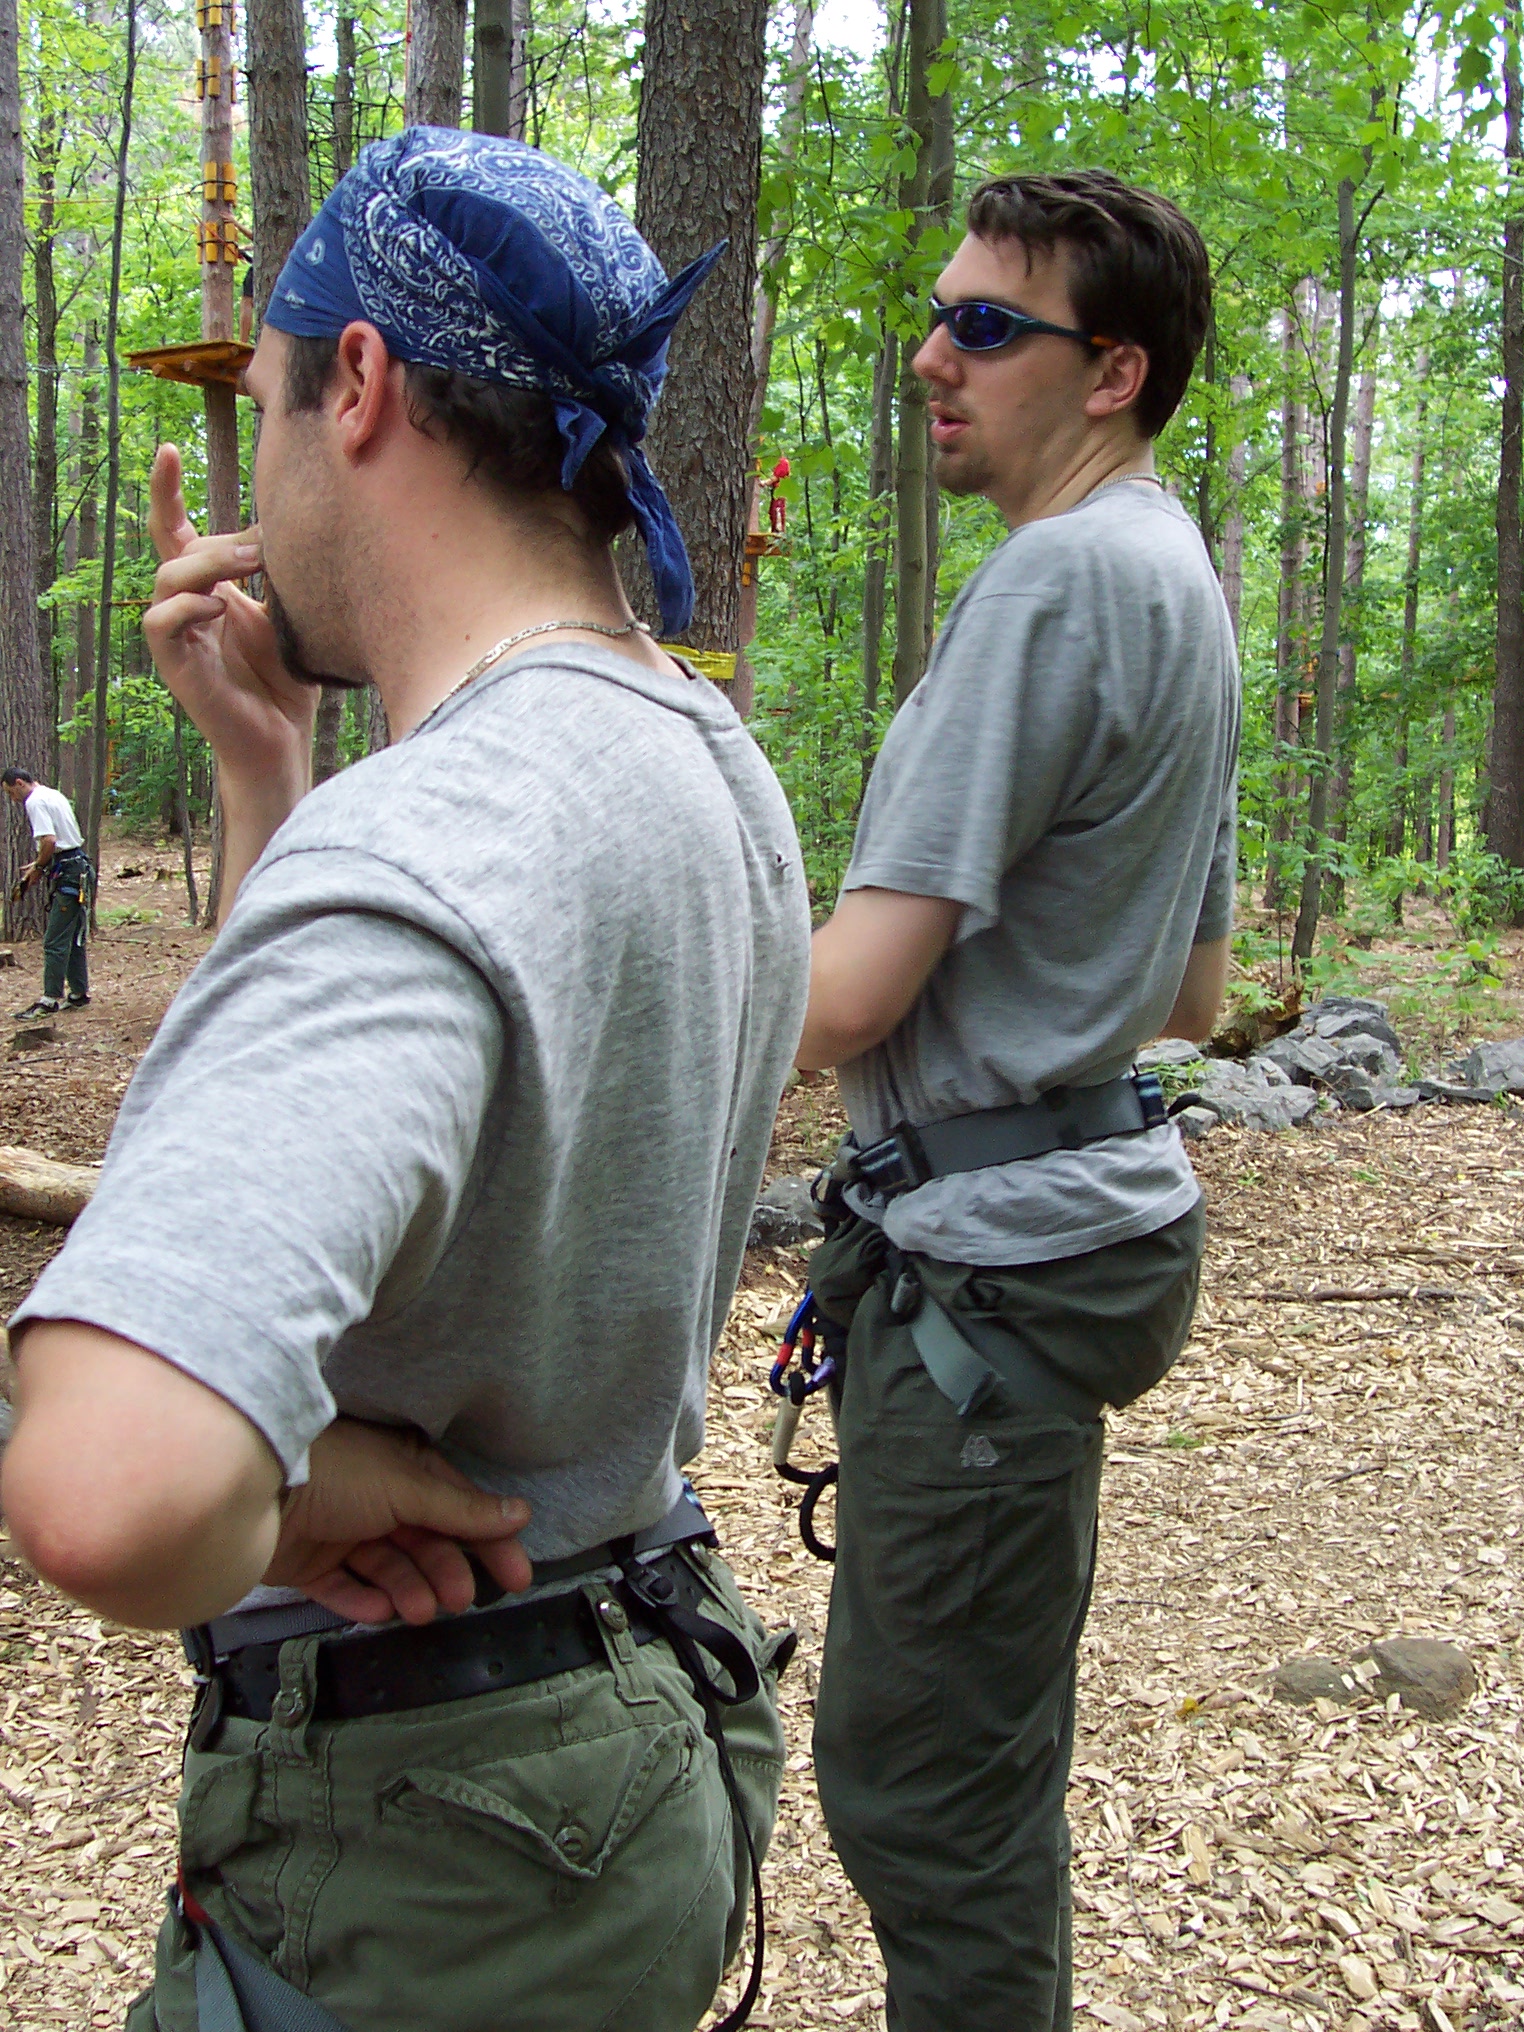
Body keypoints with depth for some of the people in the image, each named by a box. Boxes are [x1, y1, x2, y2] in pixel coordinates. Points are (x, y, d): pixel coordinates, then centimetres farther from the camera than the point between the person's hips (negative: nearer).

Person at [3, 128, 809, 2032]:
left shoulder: (423, 846, -31)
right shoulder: (708, 762, 1)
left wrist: (314, 1486, -25)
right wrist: (259, 756, 6)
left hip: (426, 1848, -8)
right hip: (652, 1714, 9)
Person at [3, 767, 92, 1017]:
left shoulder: (35, 801, -11)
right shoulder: (54, 795, 19)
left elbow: (49, 840, -22)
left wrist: (39, 868, -7)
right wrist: (38, 864, 17)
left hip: (66, 874, -10)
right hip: (79, 869, 10)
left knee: (55, 941, -8)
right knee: (73, 938, 15)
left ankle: (50, 999, -7)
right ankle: (79, 993, 20)